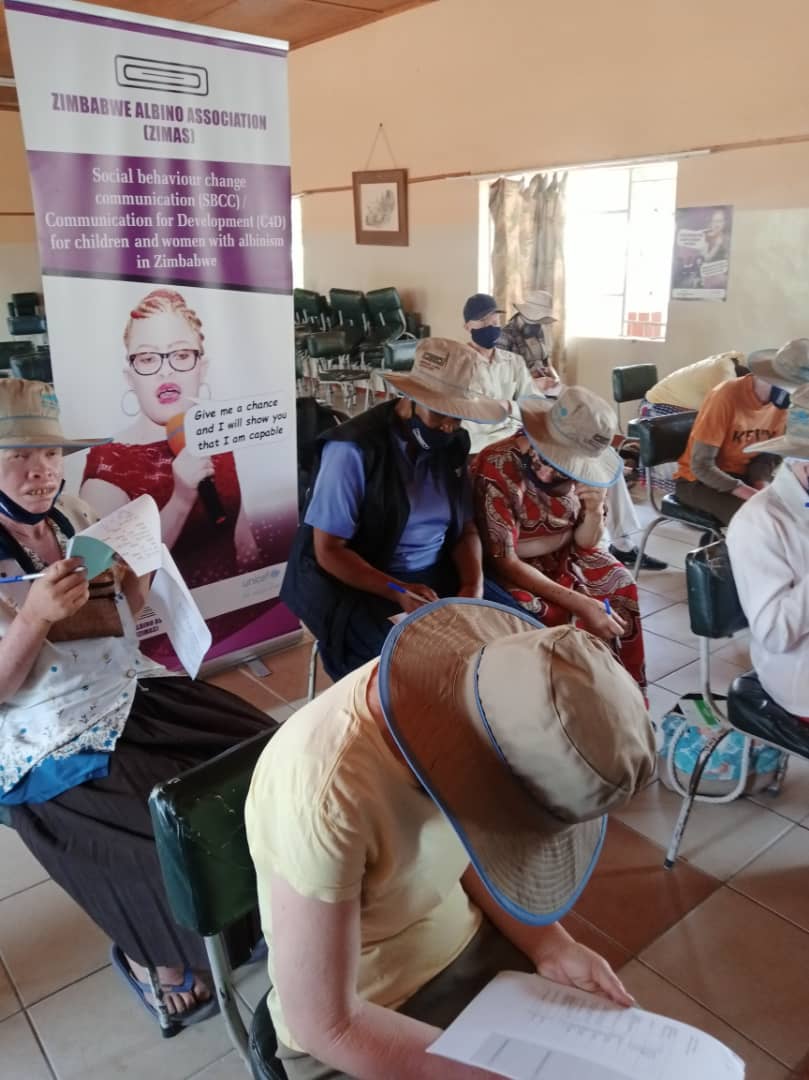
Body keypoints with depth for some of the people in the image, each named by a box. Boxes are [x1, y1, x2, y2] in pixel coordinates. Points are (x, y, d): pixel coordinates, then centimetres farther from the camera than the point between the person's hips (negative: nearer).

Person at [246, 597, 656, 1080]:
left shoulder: (481, 696, -18)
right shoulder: (328, 799, -37)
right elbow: (326, 1026, -24)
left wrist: (548, 945, -9)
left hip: (465, 947, 5)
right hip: (354, 1032, -5)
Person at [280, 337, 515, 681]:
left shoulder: (452, 444, 3)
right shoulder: (353, 450, -17)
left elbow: (465, 529, 9)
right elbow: (328, 551, -16)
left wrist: (473, 585, -11)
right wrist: (398, 592, -27)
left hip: (439, 576, 6)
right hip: (360, 587, -6)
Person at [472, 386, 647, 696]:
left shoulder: (578, 464, -10)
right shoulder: (496, 469, -27)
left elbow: (584, 544, -3)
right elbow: (505, 563, -28)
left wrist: (594, 511, -27)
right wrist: (581, 604, -34)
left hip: (562, 557, 6)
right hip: (510, 569, -5)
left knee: (620, 585, -12)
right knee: (547, 614, -30)